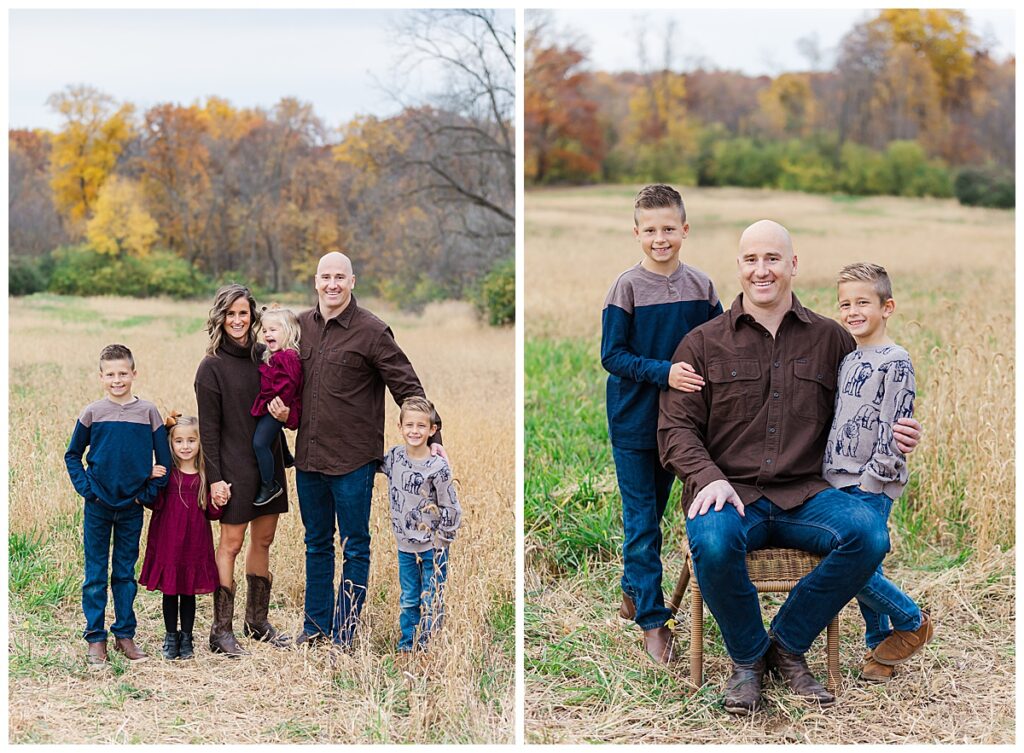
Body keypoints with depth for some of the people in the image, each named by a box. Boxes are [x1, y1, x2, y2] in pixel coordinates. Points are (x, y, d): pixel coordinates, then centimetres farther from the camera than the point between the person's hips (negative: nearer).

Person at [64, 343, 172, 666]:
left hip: (132, 507, 1)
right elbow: (72, 455, 6)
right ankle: (95, 638, 12)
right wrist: (85, 487, -5)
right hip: (98, 506, 0)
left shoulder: (148, 411, -1)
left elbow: (163, 459, 3)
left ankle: (125, 634, 18)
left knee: (125, 573, 10)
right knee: (95, 574, 4)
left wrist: (149, 492, -3)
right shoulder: (92, 413, -2)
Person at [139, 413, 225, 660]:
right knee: (169, 590, 9)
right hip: (167, 540, 0)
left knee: (189, 591, 10)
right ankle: (171, 637, 24)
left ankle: (186, 637, 24)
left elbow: (212, 514, 4)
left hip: (195, 542, 1)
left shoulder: (206, 475, 0)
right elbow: (155, 504, -9)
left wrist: (219, 503, -16)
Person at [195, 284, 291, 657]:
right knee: (231, 543, -3)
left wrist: (285, 414, -7)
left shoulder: (265, 356, 7)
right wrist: (215, 478, -13)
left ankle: (257, 620, 24)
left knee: (263, 540, 11)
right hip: (233, 465, -5)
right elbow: (209, 428, -9)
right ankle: (221, 630, 3)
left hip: (268, 461, 6)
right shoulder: (212, 367, -7)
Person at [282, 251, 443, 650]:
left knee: (354, 549, 4)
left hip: (353, 459, -5)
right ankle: (316, 625, 28)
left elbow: (407, 386, -8)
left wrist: (432, 437, -13)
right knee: (316, 544, 16)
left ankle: (344, 635, 14)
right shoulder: (301, 325, 7)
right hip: (308, 456, 5)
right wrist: (277, 400, 2)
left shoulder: (371, 331, -8)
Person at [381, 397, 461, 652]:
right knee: (408, 600, 17)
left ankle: (428, 648, 16)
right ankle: (406, 647, 28)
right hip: (405, 546, 5)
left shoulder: (438, 467, -17)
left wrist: (441, 543, -8)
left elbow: (451, 509, -11)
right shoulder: (394, 456, -3)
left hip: (432, 547, -5)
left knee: (431, 602, 5)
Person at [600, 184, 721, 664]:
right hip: (633, 420, -4)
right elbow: (612, 355, -14)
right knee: (641, 521, 0)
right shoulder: (627, 288, -11)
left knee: (653, 512, 17)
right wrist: (663, 372, -27)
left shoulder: (700, 287, -1)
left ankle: (633, 590, 35)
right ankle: (652, 619, 6)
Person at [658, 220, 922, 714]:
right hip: (729, 492, -1)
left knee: (869, 532, -28)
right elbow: (676, 428, 5)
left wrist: (890, 436, -2)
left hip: (805, 494, 2)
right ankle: (747, 657, -6)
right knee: (713, 542, -35)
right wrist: (709, 478, -14)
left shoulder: (831, 339, 14)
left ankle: (788, 644, -6)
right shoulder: (703, 344, 10)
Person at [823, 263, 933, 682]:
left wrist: (872, 478, -16)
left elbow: (894, 430, -14)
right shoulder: (847, 361, 14)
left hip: (872, 486, -7)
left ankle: (912, 623, 6)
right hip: (840, 483, 7)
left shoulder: (895, 362, -10)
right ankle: (879, 643, 23)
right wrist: (830, 474, 15)